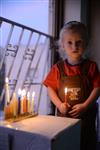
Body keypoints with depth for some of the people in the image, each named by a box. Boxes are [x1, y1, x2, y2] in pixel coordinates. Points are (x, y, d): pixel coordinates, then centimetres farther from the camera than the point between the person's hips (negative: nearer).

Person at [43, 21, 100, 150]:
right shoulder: (58, 68, -3)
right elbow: (50, 88, -1)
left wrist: (85, 106, -16)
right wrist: (59, 104, -14)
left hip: (86, 115, -1)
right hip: (64, 114, 1)